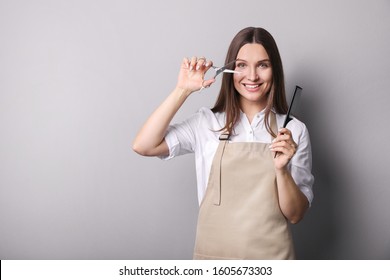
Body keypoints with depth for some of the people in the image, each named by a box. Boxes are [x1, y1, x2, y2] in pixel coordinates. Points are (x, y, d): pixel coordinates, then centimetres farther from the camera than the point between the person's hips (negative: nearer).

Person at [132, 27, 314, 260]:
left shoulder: (294, 130, -5)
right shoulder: (207, 122, -4)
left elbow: (296, 215, -5)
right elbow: (144, 146, -14)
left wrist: (281, 169, -22)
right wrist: (183, 90, -14)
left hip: (272, 255, 0)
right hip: (214, 253, 0)